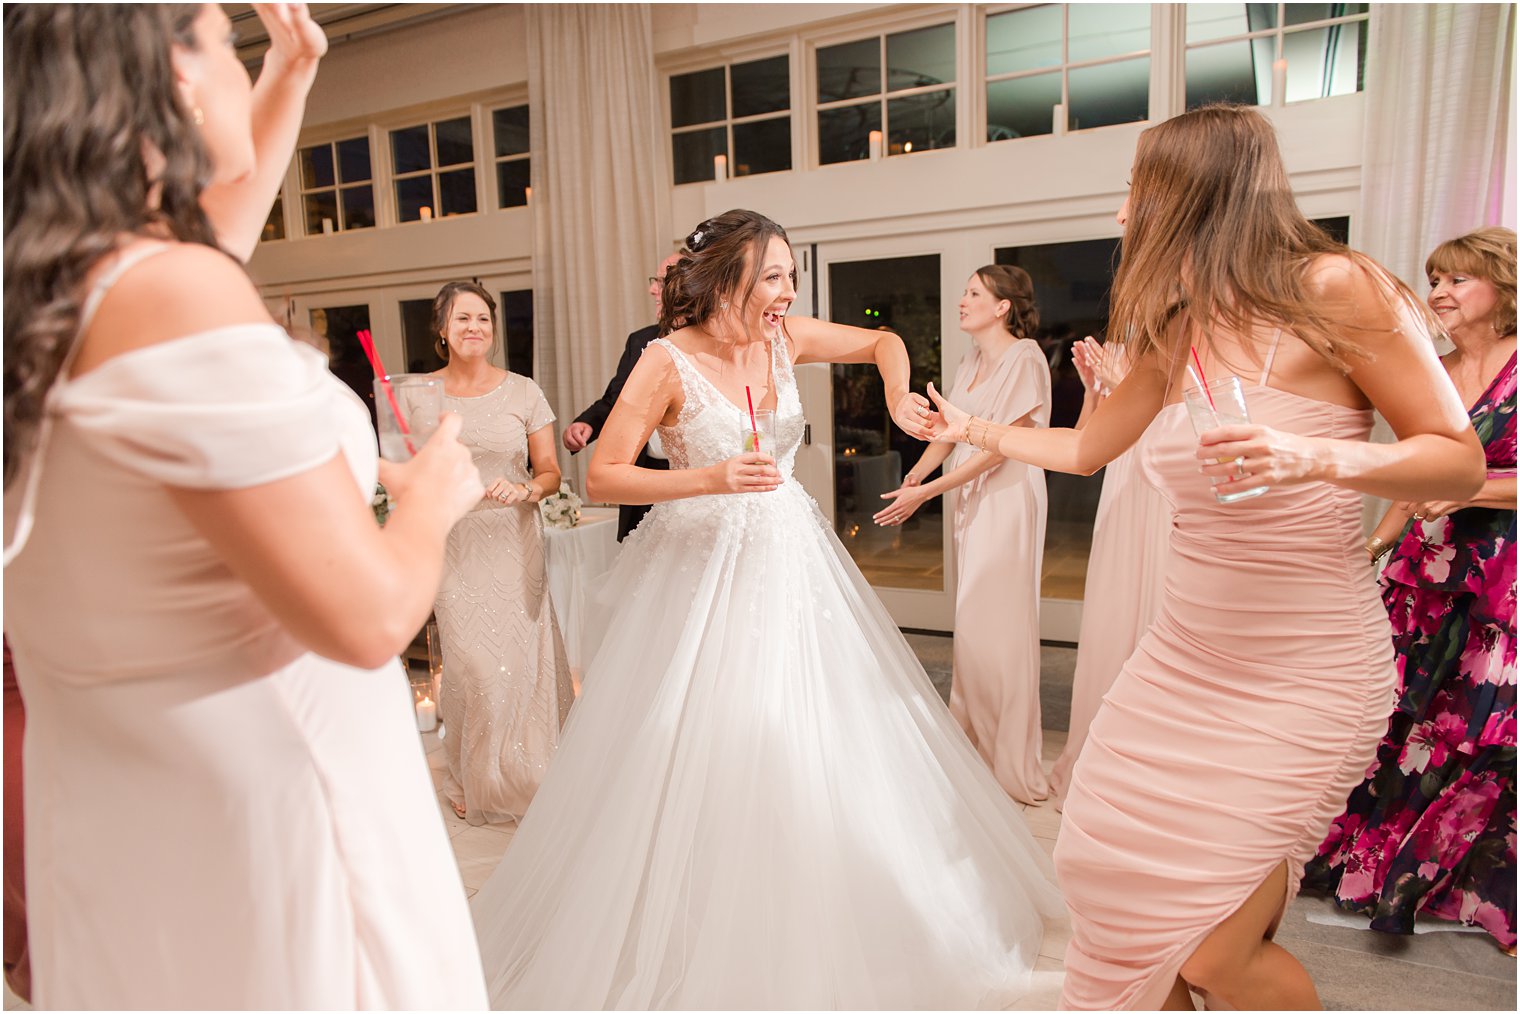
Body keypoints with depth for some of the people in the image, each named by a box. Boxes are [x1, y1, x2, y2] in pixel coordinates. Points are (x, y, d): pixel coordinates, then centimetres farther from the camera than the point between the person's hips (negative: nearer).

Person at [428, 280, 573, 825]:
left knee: (519, 655, 3)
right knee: (469, 662, 1)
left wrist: (523, 490, -17)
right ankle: (474, 779, 24)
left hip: (514, 540, 0)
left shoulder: (523, 392, -1)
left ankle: (522, 773, 27)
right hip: (452, 541, 0)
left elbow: (550, 473, 2)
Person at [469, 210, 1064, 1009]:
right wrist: (709, 479, -24)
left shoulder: (787, 338, 0)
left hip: (793, 560, 5)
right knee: (701, 757, 1)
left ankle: (813, 940, 35)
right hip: (704, 569, -5)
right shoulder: (668, 361, -14)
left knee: (820, 743, 11)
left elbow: (884, 341, 16)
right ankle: (700, 949, 26)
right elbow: (603, 476, -14)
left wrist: (898, 400, -4)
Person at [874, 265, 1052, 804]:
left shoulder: (1024, 357, -13)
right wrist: (916, 471, -9)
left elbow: (998, 447, -19)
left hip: (1007, 497, -8)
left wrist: (926, 491, -21)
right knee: (972, 625, 13)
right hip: (971, 497, 8)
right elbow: (949, 431, 10)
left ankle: (1012, 768, 12)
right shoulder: (972, 361, 14)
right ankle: (974, 745, 27)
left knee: (999, 626, -2)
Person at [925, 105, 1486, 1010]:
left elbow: (1461, 461, -9)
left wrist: (1317, 458, -27)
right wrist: (971, 429, 31)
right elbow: (1085, 449, 22)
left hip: (1303, 676, -6)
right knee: (1133, 892, 11)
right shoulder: (1174, 331, 8)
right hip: (1186, 660, 6)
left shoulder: (1331, 290, -12)